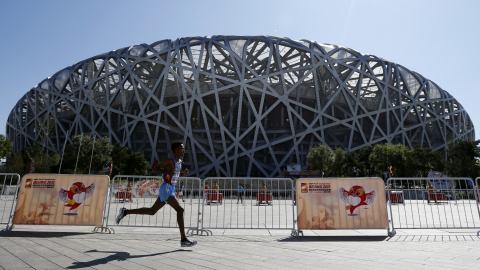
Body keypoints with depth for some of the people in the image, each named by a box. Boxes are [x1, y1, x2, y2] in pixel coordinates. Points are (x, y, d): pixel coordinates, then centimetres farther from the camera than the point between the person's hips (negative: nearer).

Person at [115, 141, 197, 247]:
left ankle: (125, 212, 30)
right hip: (166, 189, -9)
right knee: (179, 210, -15)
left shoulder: (180, 162, 12)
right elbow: (154, 168, -13)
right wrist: (167, 172, -26)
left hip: (170, 189, 9)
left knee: (152, 211, 17)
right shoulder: (170, 161, -13)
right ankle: (183, 240, -13)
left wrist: (183, 173, 5)